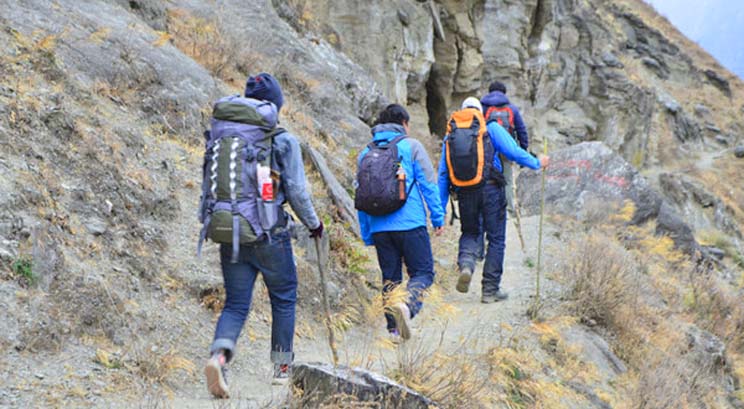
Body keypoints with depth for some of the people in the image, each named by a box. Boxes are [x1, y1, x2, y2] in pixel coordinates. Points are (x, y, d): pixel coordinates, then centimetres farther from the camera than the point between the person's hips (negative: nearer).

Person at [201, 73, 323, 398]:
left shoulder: (219, 136, 5)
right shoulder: (283, 141, -7)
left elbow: (208, 185, 10)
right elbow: (297, 191, -6)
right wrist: (313, 224, 10)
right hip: (270, 235, -3)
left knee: (235, 304, 9)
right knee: (284, 298, 17)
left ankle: (219, 354, -19)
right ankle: (282, 368, 24)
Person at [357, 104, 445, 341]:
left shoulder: (365, 153, 14)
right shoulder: (411, 146, 2)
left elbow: (361, 196, 15)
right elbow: (428, 183, -2)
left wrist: (367, 236, 19)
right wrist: (438, 217, 4)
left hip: (379, 227, 4)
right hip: (410, 224, -4)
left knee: (390, 277, 12)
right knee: (423, 272, 0)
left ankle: (394, 328, 9)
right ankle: (408, 305, -27)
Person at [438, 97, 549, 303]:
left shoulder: (450, 135, 12)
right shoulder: (491, 128, 2)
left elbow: (443, 174, 11)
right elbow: (513, 151, -8)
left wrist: (440, 208, 14)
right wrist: (537, 163, 9)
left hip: (465, 192, 3)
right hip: (490, 188, -3)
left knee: (469, 233, 21)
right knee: (496, 238, 8)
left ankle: (465, 264, -10)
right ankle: (490, 290, 10)